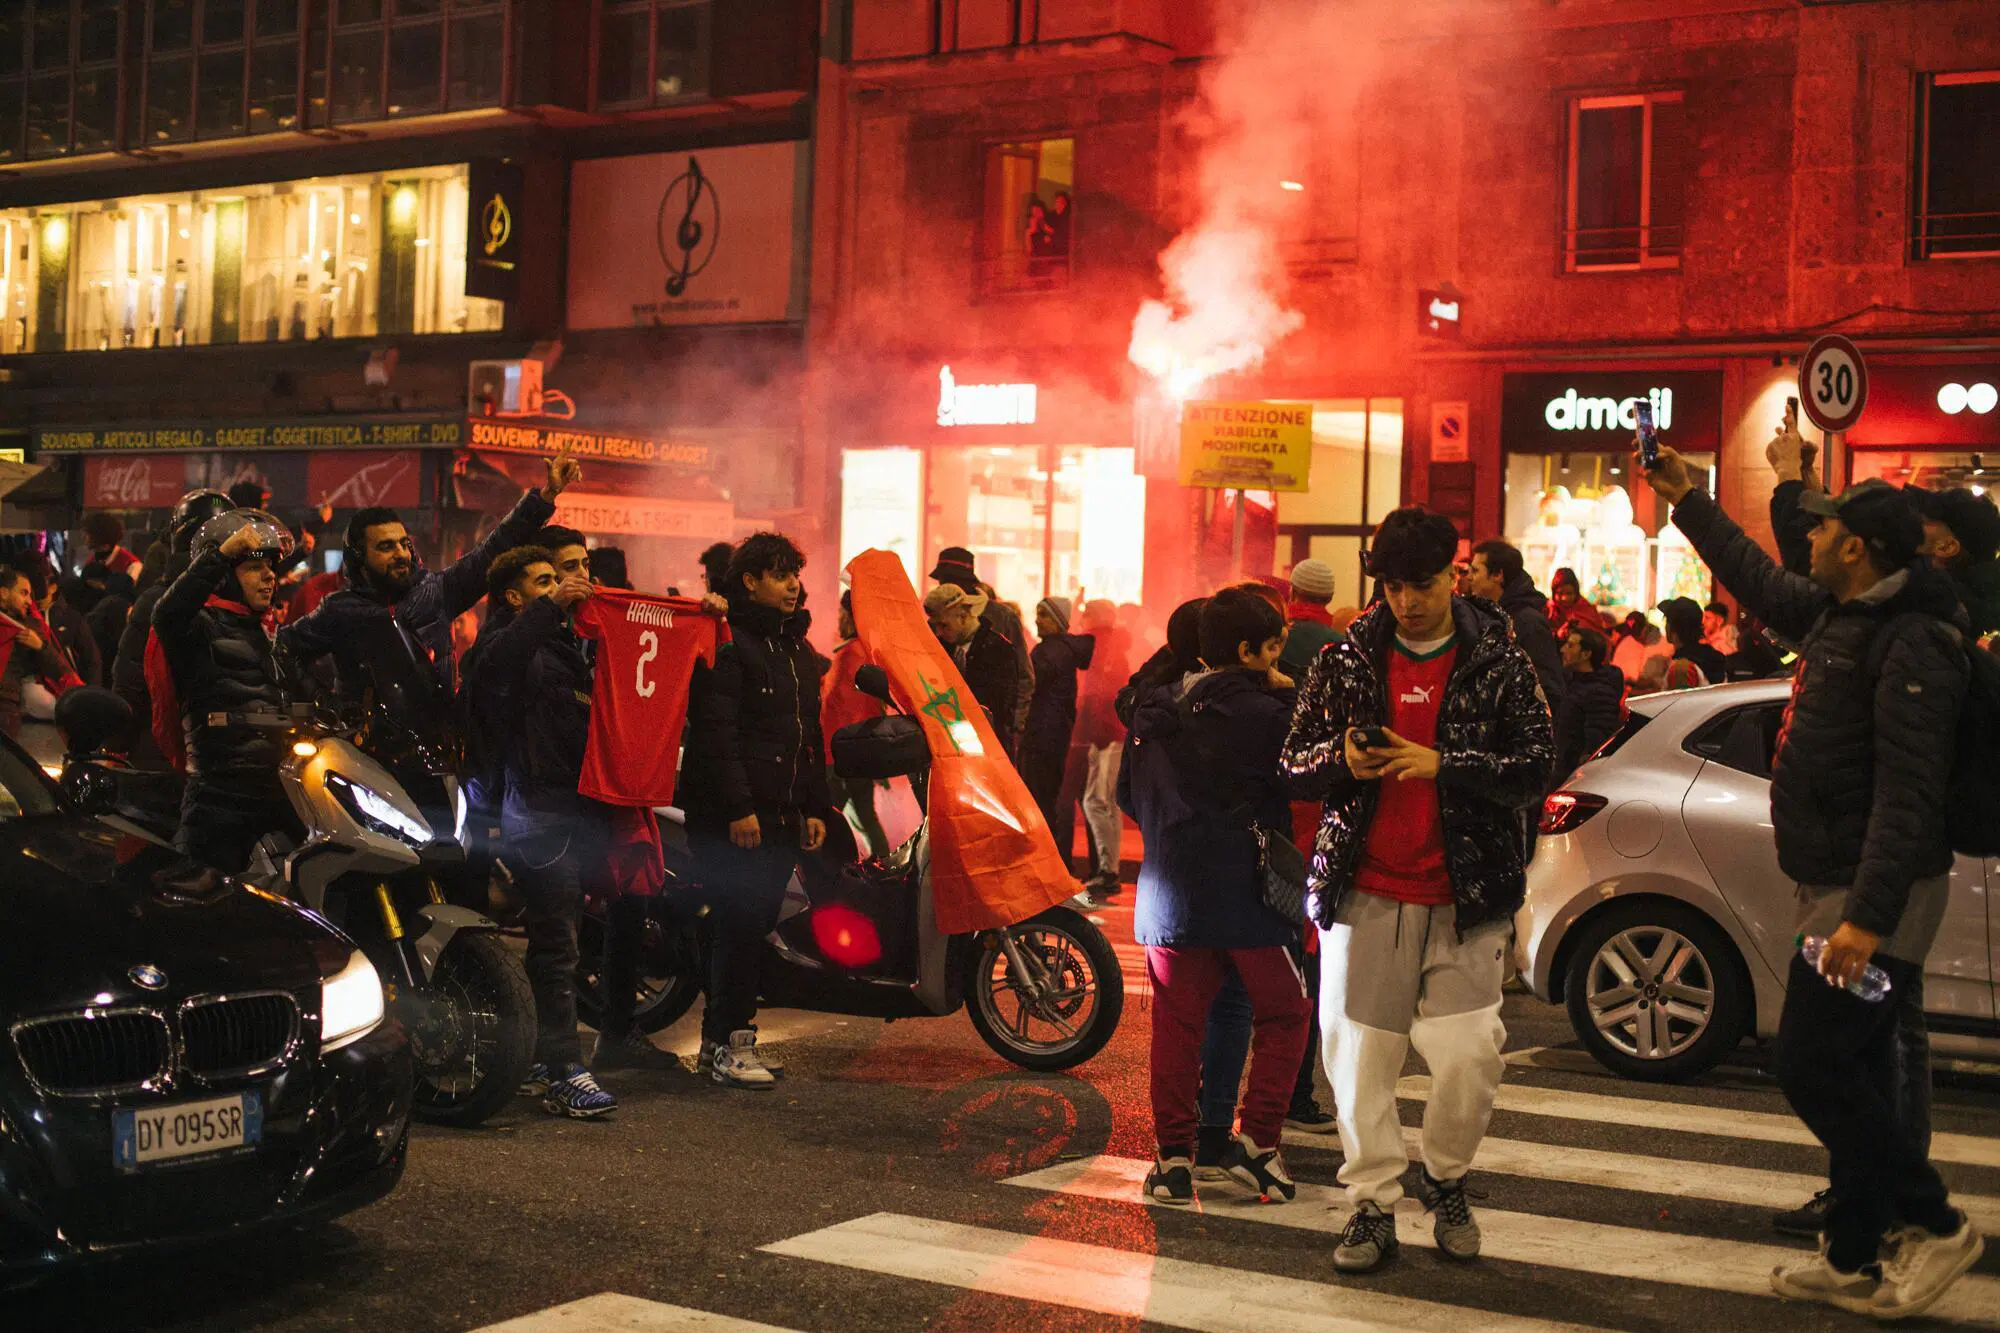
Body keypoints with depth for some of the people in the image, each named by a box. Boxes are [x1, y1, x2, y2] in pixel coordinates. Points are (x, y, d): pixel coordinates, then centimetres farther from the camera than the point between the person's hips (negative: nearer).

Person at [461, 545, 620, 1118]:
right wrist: (550, 608, -28)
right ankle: (563, 1073, -12)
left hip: (581, 809, 8)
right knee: (555, 946, -11)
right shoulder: (506, 640, -3)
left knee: (555, 943, 12)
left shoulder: (564, 645, 24)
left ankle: (538, 1062, 19)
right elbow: (494, 664, -28)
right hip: (540, 810, -8)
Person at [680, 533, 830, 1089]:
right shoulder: (725, 642, -6)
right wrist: (737, 806, -20)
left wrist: (816, 807, 15)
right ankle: (730, 1042, -2)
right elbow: (715, 730, -15)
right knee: (741, 924, -9)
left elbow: (811, 735, 23)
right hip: (733, 818, -8)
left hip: (782, 816, 8)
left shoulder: (798, 648, 20)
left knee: (756, 925, 8)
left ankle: (720, 1037, 16)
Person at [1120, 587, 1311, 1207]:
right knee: (1282, 1014, 12)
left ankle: (1173, 1155, 8)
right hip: (1246, 894, -5)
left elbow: (1128, 795, 15)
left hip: (1168, 894, 5)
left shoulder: (1153, 712, 5)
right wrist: (1290, 697, 2)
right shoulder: (1265, 715, -15)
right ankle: (1257, 1139, 5)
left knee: (1177, 1023, 9)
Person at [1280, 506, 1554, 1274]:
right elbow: (1296, 759, 10)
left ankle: (1446, 1182, 21)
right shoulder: (1349, 658, 6)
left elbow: (1538, 765, -5)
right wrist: (1342, 759, -13)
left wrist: (1442, 765, -17)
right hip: (1364, 892, 2)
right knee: (1358, 1055, 3)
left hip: (1463, 897, -2)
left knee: (1468, 1057, -6)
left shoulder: (1497, 661, 0)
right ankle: (1373, 1206, 17)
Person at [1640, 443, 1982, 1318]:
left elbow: (1908, 792, -25)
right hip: (1839, 885, 10)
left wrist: (1868, 914, -30)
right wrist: (1686, 501, 33)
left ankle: (1933, 1223, 6)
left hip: (1875, 893, -10)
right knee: (1851, 1074, 13)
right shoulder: (1838, 613, 9)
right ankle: (1858, 1261, 21)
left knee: (1813, 1064, -8)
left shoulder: (1912, 643, -19)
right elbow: (1759, 582, 29)